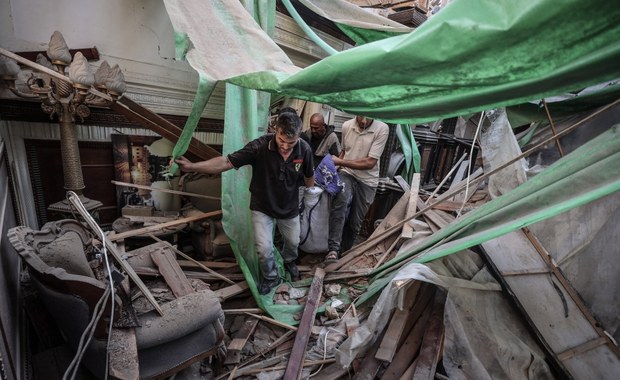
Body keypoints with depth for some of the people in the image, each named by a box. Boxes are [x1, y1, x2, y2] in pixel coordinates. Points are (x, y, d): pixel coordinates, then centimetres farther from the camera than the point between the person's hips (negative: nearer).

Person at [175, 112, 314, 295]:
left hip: (290, 208, 3)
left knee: (293, 242, 21)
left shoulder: (304, 149, -22)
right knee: (264, 248, -4)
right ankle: (271, 277, 29)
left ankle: (289, 261, 58)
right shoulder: (259, 146, -30)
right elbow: (227, 162, -30)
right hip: (262, 207, -2)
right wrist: (193, 166, -40)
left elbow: (309, 175, -2)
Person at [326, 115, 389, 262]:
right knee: (340, 201, -33)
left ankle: (344, 252, 32)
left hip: (367, 181, -1)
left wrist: (340, 162, -17)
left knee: (355, 222, 7)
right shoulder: (346, 126, -3)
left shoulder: (382, 129, -16)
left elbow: (370, 163, -18)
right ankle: (333, 249, -30)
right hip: (347, 174, 1)